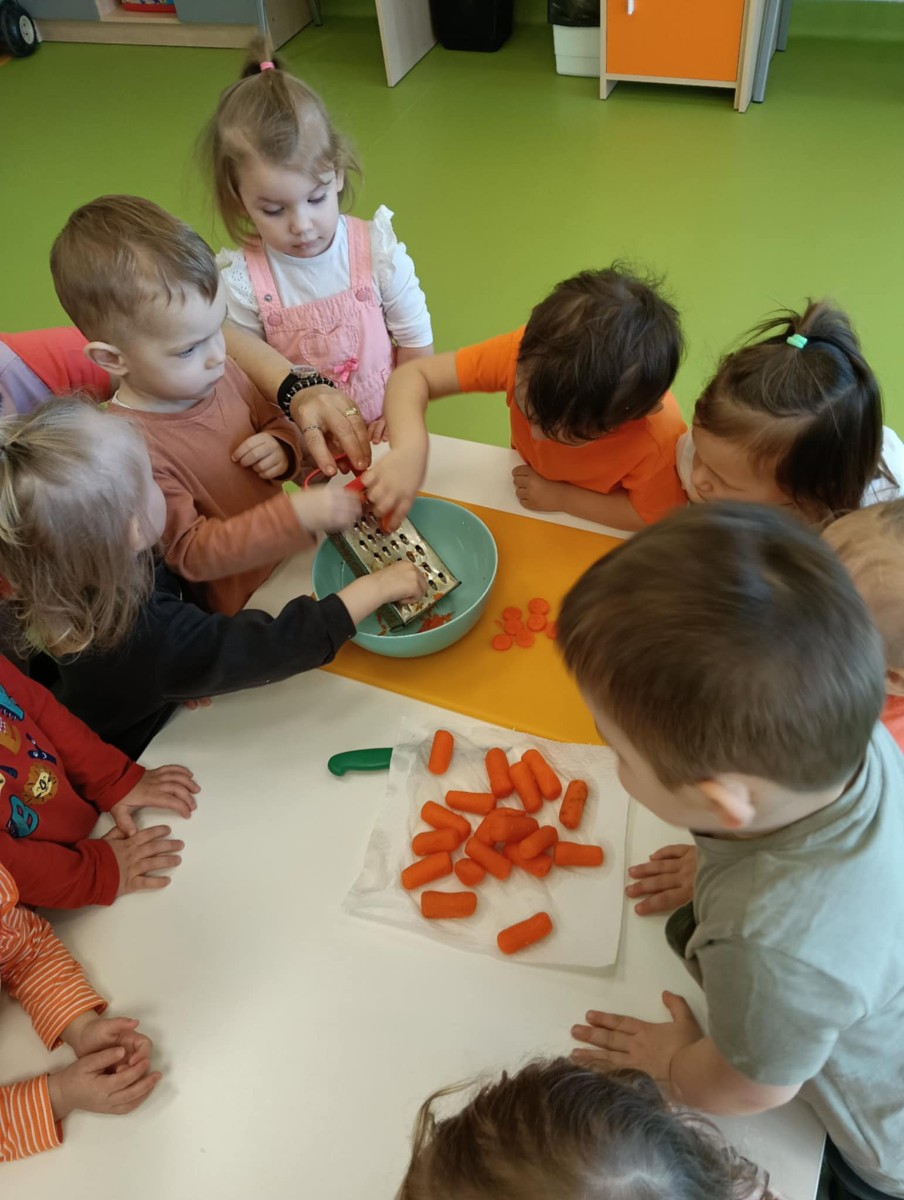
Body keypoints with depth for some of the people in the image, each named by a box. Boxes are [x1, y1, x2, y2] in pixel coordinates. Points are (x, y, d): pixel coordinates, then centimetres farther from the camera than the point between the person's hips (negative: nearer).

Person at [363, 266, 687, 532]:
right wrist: (410, 450, -48)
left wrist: (561, 498, -24)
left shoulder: (659, 440, -39)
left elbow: (655, 518, -21)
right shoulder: (526, 353, -34)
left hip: (596, 525, 0)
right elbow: (412, 376, -29)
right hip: (528, 490, 0)